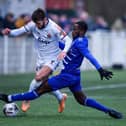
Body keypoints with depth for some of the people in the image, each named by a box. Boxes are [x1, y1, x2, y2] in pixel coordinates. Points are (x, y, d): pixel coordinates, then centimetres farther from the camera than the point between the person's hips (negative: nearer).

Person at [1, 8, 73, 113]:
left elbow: (68, 40, -20)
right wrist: (10, 32, -27)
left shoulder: (54, 28, -23)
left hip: (52, 59, -6)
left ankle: (27, 100, -6)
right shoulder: (33, 25, -10)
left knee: (38, 77, -24)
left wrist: (64, 51, -39)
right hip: (41, 59, 6)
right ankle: (61, 98, 38)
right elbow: (20, 31, -5)